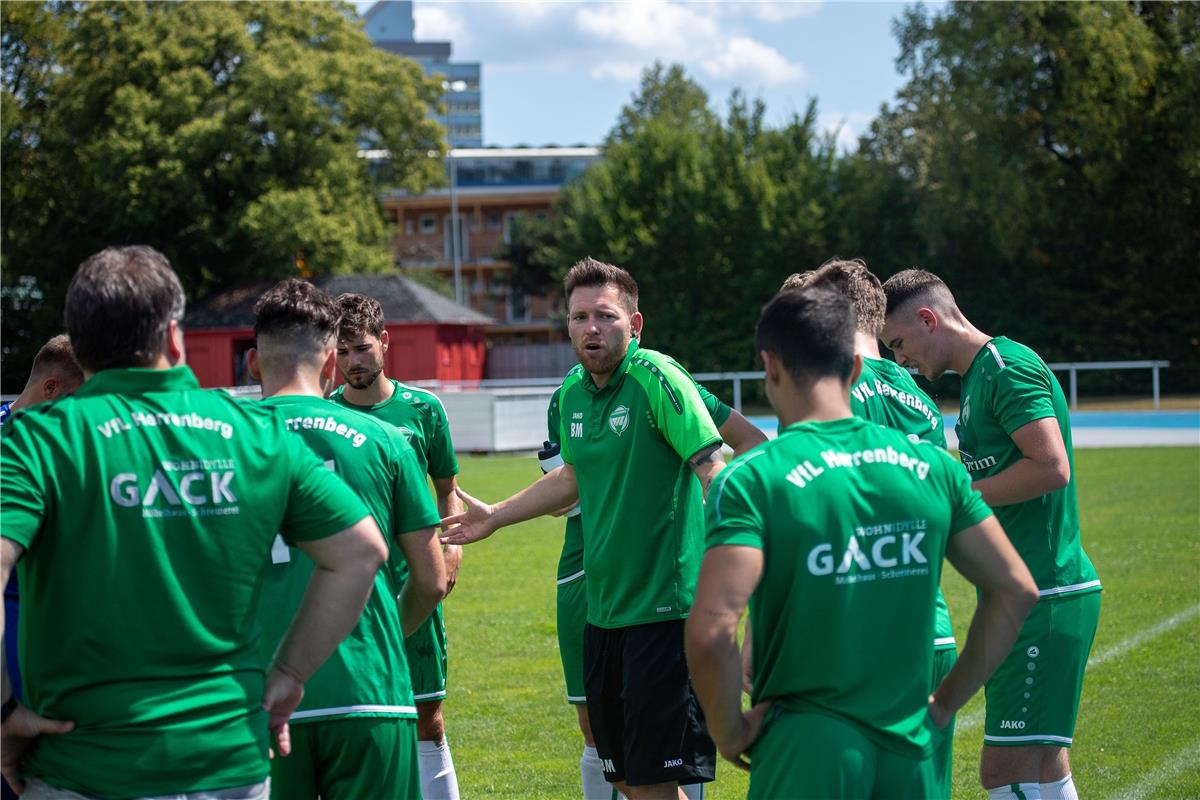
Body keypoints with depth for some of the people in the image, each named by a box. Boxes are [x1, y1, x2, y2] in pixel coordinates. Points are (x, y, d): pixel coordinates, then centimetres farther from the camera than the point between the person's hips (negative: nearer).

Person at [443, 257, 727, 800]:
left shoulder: (657, 379, -14)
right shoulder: (572, 394, 10)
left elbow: (715, 470, -21)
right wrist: (495, 517, 35)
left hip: (663, 609, -8)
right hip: (603, 608, 8)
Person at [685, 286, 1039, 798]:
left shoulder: (750, 479, -11)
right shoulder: (932, 467, 4)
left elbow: (711, 631, -22)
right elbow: (1015, 591, 9)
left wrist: (729, 731, -6)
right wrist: (945, 703, 14)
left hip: (806, 753, -4)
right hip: (911, 751, 5)